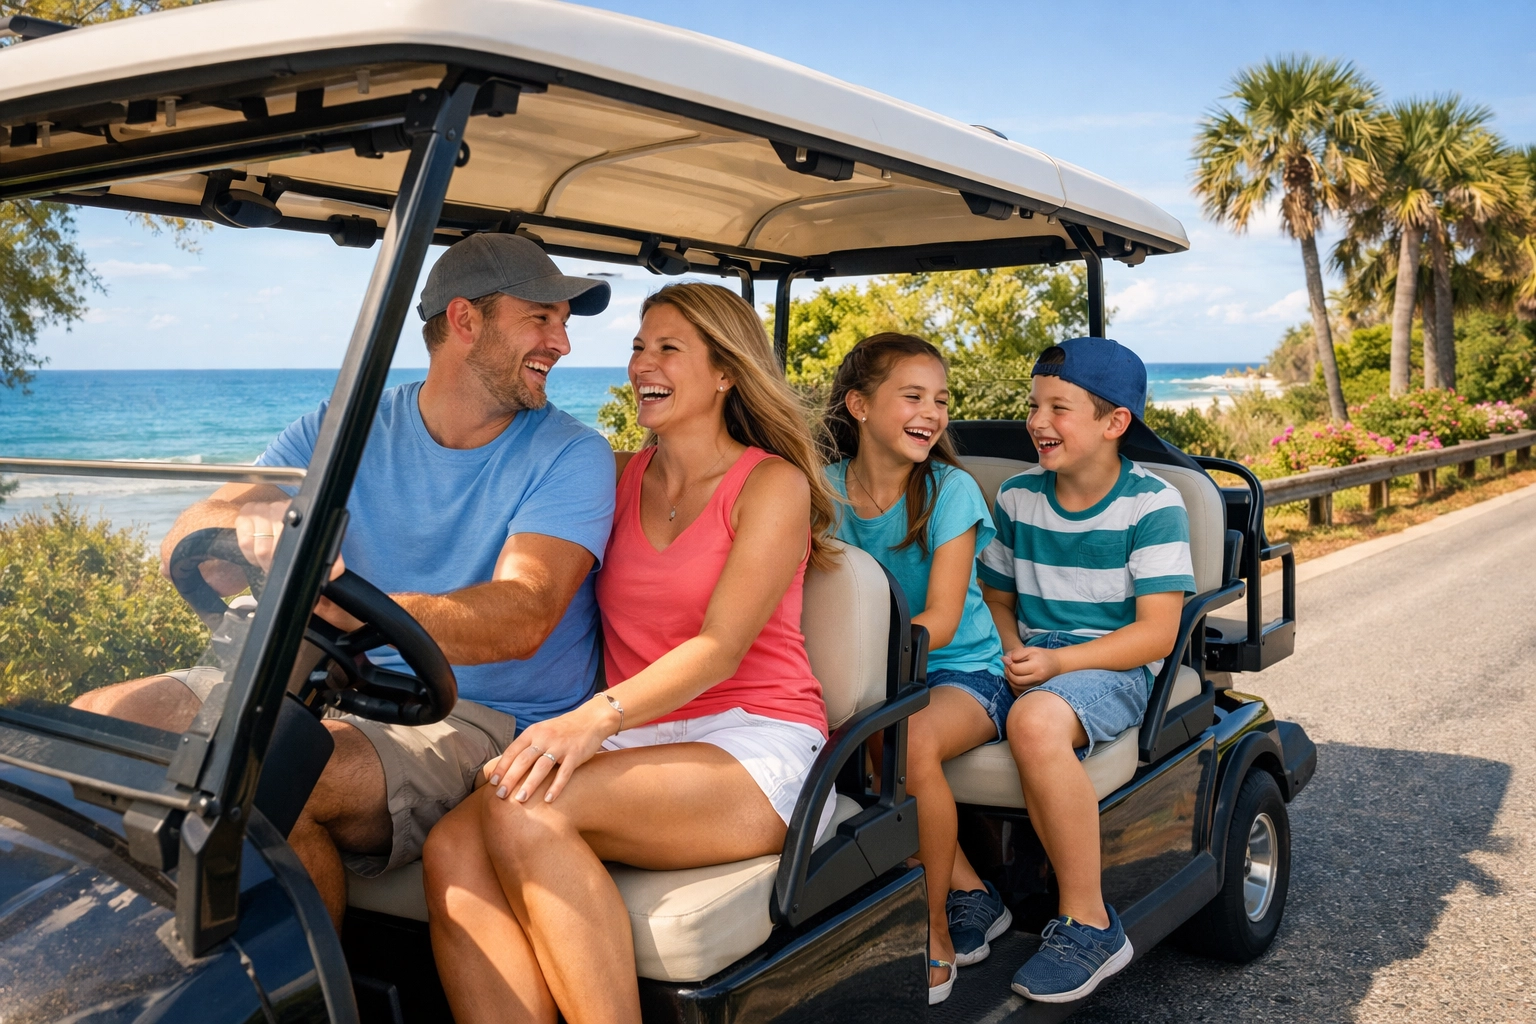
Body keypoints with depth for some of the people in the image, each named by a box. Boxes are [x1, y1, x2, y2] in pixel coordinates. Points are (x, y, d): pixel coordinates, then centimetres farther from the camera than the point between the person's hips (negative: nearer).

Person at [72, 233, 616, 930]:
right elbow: (185, 546, -3)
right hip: (344, 686, 5)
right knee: (97, 720, -7)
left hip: (485, 716, -5)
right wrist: (251, 527, -29)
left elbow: (520, 618, -22)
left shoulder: (571, 456, -6)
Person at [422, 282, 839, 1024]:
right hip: (638, 750, 5)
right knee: (453, 849, -24)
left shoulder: (772, 484, 0)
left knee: (523, 812, -30)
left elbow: (721, 646, -13)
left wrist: (598, 716, -28)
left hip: (753, 747, -4)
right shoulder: (619, 479, 17)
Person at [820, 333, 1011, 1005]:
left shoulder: (951, 490, -10)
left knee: (912, 745, -33)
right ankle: (969, 895, -7)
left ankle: (935, 931, -11)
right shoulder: (824, 489, -1)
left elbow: (939, 622, -16)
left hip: (962, 671, -4)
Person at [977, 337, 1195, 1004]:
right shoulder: (1016, 497, 11)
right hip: (1030, 664, 5)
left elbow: (1156, 631, -10)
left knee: (1035, 722, -41)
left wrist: (1058, 661, -22)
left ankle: (1089, 924, -25)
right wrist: (1012, 652, -2)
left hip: (1114, 669, -5)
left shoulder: (1152, 504, -4)